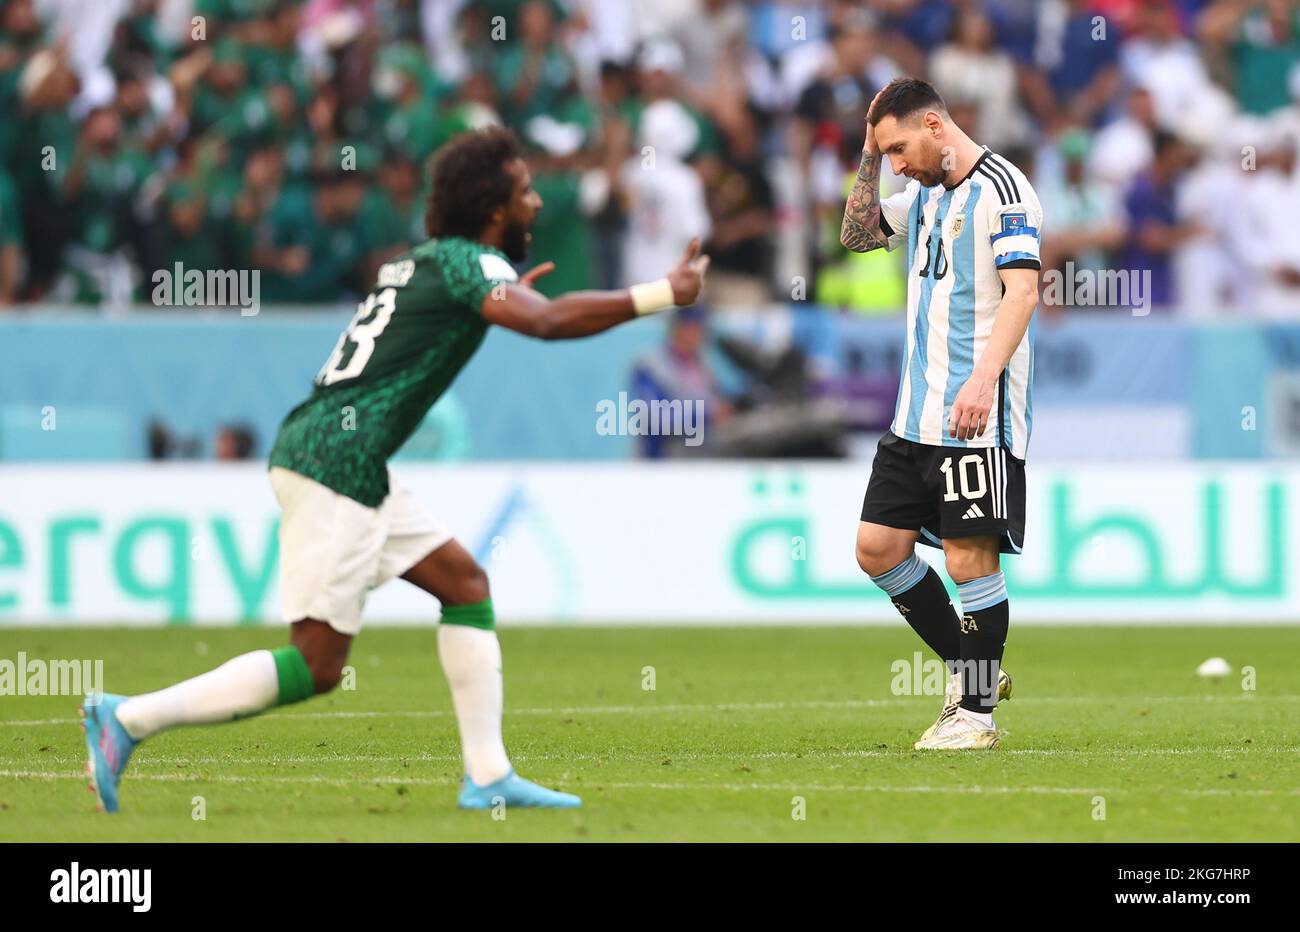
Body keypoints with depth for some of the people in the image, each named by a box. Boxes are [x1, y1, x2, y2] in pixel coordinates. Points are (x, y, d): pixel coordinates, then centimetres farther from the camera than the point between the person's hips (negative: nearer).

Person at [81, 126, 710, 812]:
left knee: (464, 582, 11)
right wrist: (661, 295, -22)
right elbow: (546, 321, -26)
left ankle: (488, 777, 10)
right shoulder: (467, 261, -9)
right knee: (318, 665, -9)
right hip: (334, 463, -10)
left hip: (343, 462, 10)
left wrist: (493, 304, 33)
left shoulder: (424, 261, 18)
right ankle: (128, 720, -9)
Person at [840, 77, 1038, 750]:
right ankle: (968, 668, 19)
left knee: (969, 559, -7)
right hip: (916, 414, 9)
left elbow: (1022, 291, -19)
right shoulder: (926, 196, 17)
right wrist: (868, 156, 15)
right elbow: (857, 234, 29)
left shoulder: (1000, 189, -10)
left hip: (978, 416, -9)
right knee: (878, 548, 6)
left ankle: (977, 710, 2)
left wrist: (984, 379, -30)